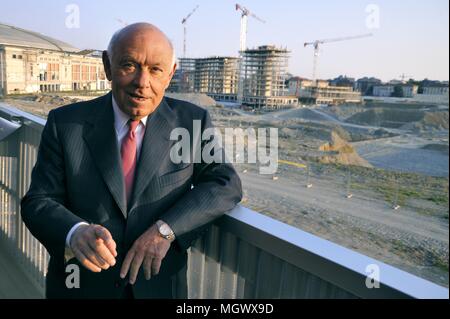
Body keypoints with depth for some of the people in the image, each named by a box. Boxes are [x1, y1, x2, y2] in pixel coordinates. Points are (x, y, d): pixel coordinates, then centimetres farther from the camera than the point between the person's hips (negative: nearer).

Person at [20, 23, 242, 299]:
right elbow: (38, 202, -8)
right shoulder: (65, 123, -8)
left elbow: (226, 185, -13)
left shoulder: (192, 121, -8)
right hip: (80, 286, 1)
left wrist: (165, 230, -26)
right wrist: (75, 232, -30)